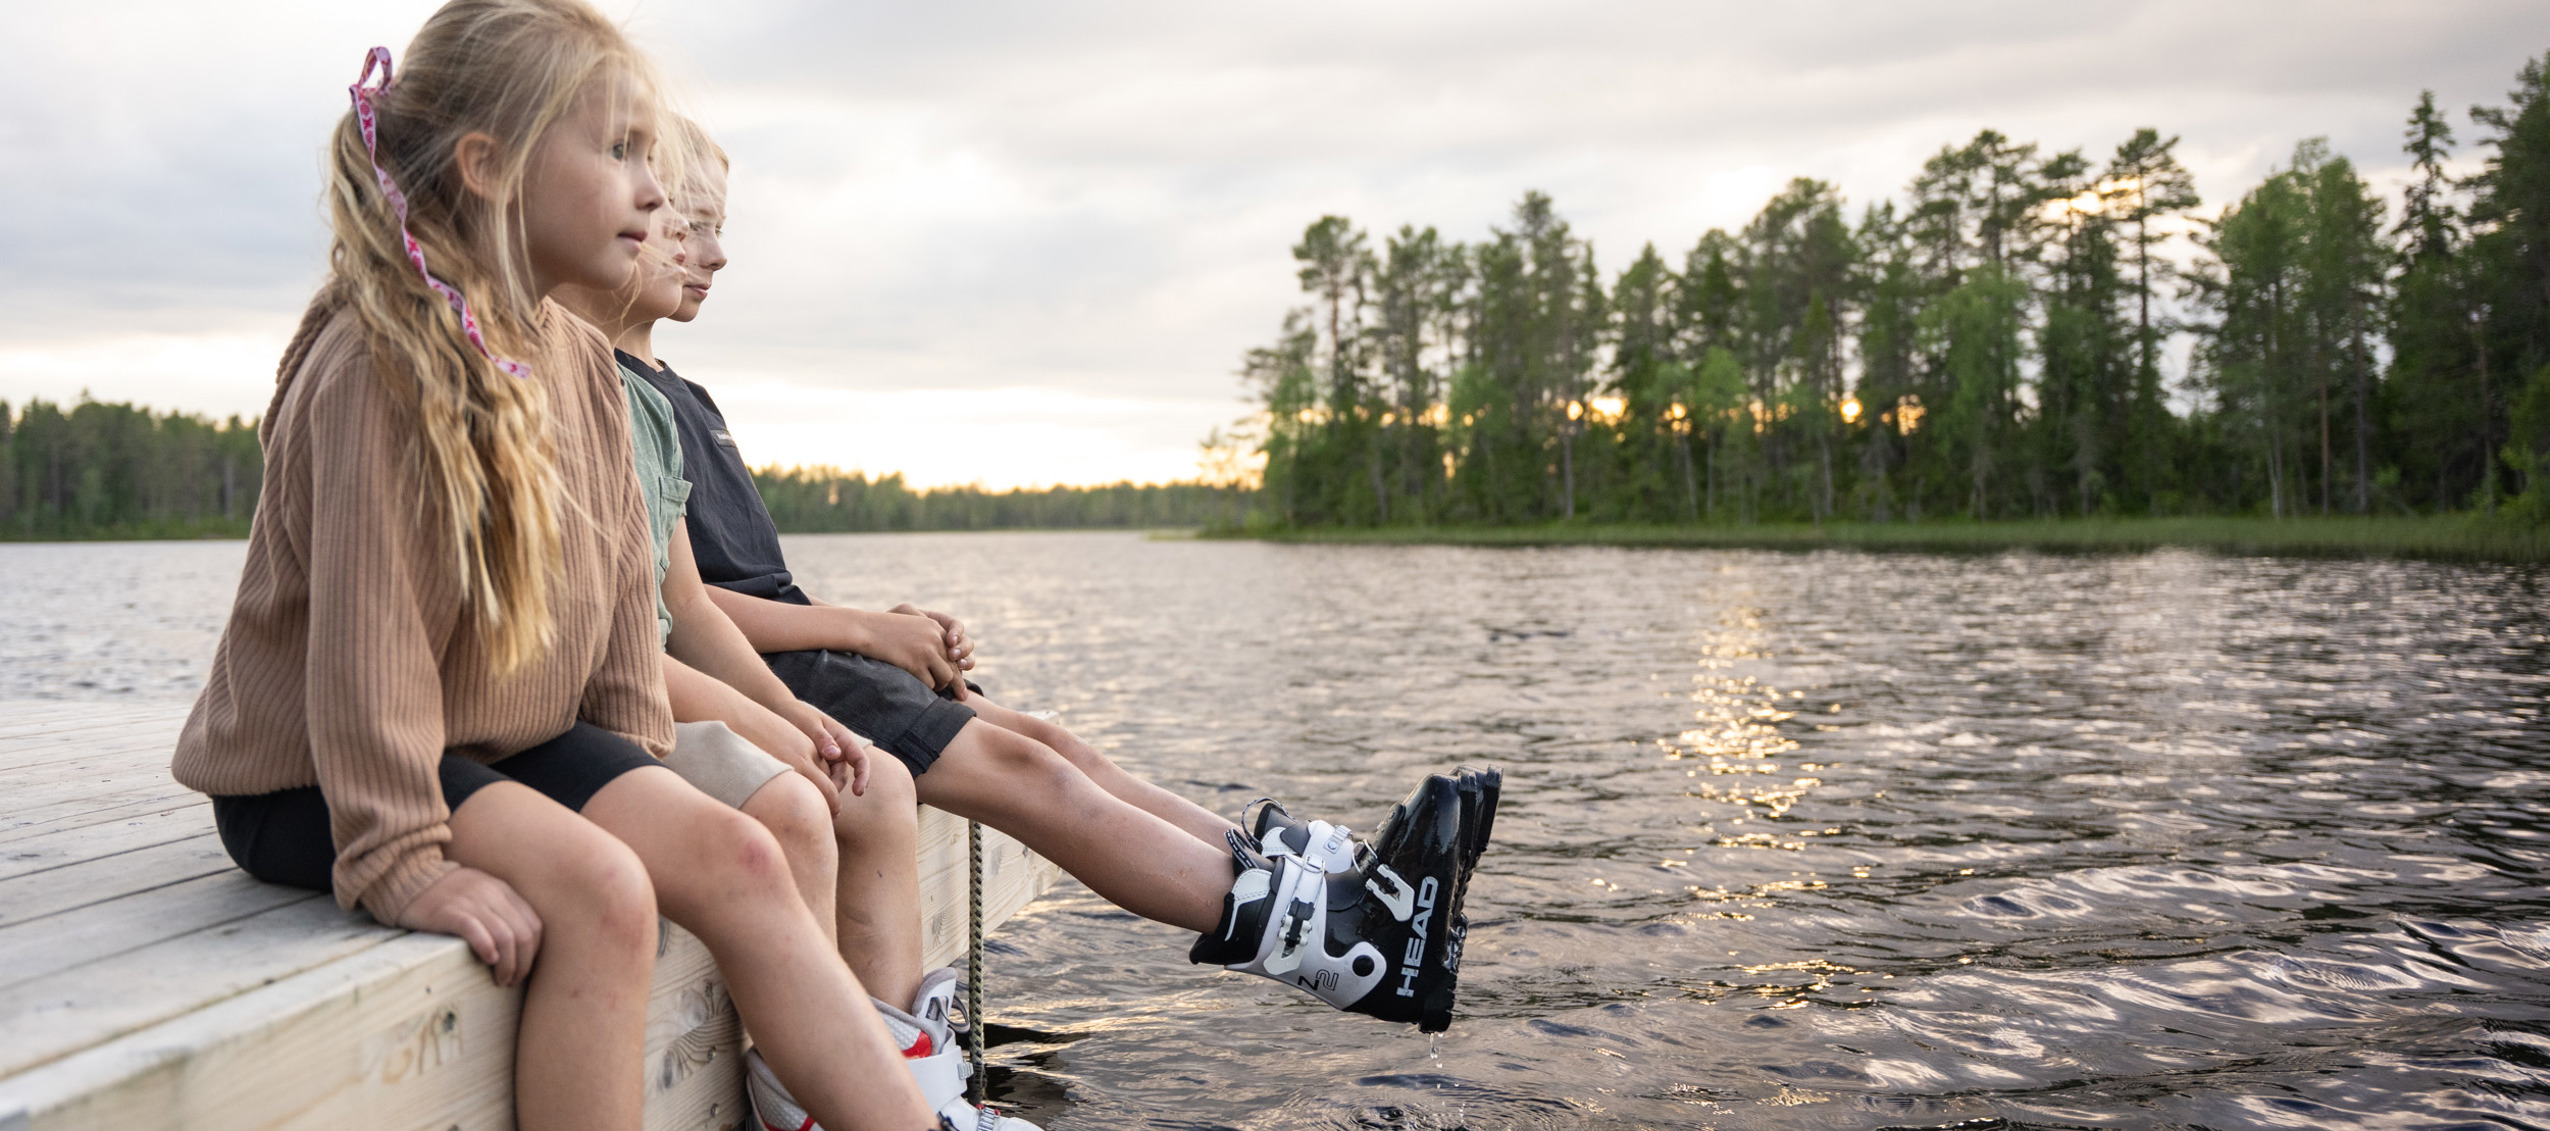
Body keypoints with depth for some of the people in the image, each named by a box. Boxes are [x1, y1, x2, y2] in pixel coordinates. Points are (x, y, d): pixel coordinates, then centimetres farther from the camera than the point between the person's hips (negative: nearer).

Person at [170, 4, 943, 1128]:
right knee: (599, 890, -29)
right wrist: (402, 859, -24)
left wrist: (638, 775, 5)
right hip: (319, 775, -7)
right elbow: (364, 629, -24)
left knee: (737, 856, -13)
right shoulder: (382, 362, -21)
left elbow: (619, 586, 9)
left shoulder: (584, 363, 4)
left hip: (520, 741, 7)